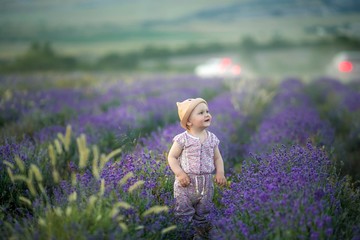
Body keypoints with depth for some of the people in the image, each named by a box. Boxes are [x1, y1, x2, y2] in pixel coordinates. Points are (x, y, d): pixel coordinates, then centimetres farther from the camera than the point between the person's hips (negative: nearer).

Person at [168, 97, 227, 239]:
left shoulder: (212, 138, 3)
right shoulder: (183, 139, -10)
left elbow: (217, 158, 12)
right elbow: (172, 157, -5)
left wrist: (220, 172, -4)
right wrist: (179, 173, -17)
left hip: (206, 184, 4)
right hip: (186, 184, -4)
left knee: (202, 216, 17)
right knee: (184, 216, 1)